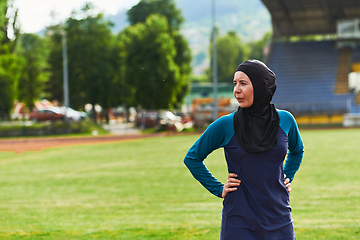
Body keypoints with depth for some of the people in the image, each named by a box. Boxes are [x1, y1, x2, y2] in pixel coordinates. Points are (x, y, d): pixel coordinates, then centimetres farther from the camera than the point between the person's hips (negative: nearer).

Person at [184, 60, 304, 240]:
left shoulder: (285, 120, 2)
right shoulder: (226, 125, -7)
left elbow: (297, 151, 24)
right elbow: (192, 158, 5)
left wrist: (287, 178, 11)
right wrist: (218, 189, 0)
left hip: (279, 221, 3)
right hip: (240, 223, -3)